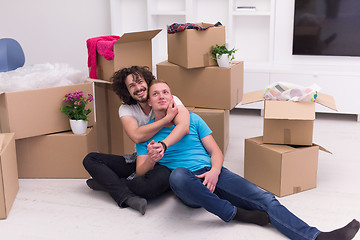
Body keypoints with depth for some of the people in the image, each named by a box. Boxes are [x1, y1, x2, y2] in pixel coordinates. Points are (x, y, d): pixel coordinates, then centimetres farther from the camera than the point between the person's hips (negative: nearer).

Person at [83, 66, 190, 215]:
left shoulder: (170, 101, -7)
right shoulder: (126, 109, 0)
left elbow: (184, 126, -28)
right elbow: (137, 136, -20)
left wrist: (163, 145, -45)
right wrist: (168, 118, -21)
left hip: (164, 163, -4)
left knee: (160, 180, -41)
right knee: (90, 159, -8)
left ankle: (108, 182, -17)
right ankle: (128, 197, -28)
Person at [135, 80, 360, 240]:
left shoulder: (191, 119, 17)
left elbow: (216, 151, 13)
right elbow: (140, 171, 6)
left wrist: (214, 172, -11)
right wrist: (151, 160, -19)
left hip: (213, 173, 3)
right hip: (189, 187, -3)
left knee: (265, 199, -19)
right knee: (178, 174, -40)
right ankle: (236, 213, -24)